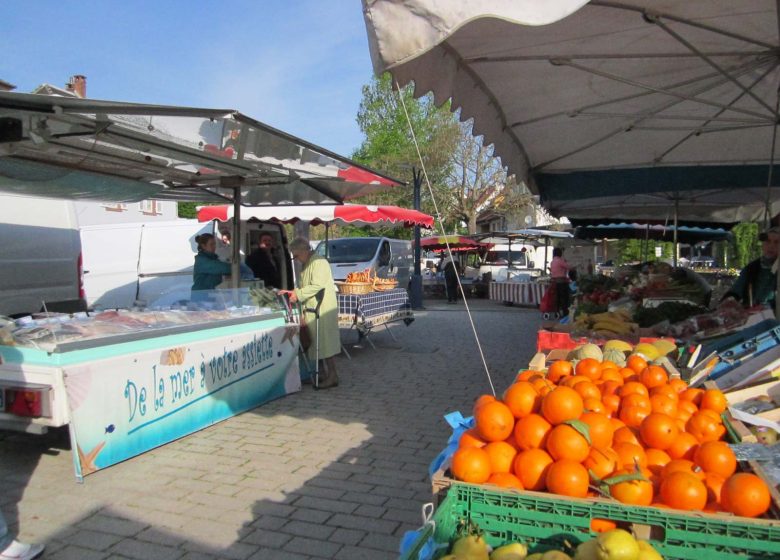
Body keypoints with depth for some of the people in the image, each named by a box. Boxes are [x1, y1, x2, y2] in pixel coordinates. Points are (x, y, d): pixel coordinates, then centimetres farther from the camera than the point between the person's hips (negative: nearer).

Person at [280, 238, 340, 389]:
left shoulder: (318, 262, -13)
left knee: (325, 342, -8)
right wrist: (291, 292, 11)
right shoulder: (307, 264, 18)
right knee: (317, 343, 12)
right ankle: (322, 373, 21)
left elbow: (317, 286, -21)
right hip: (313, 310, 10)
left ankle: (332, 376, -3)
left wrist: (298, 294, -17)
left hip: (323, 309, -10)